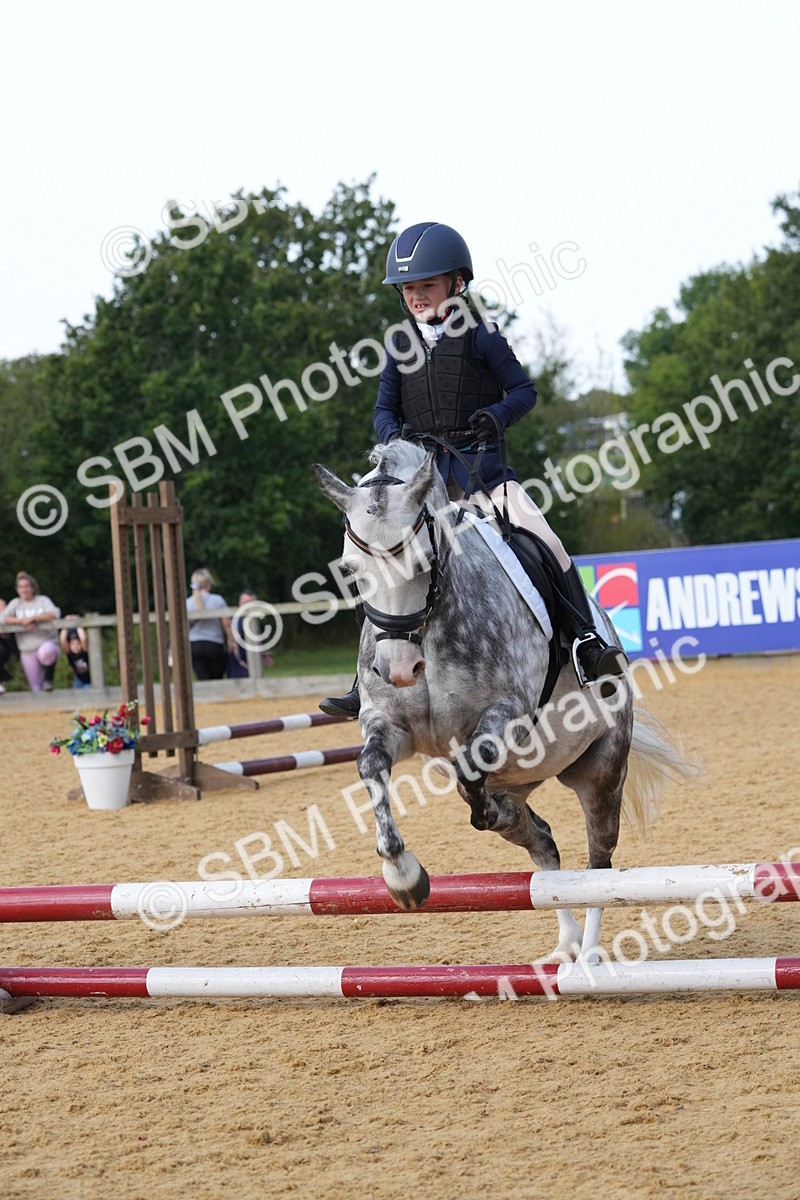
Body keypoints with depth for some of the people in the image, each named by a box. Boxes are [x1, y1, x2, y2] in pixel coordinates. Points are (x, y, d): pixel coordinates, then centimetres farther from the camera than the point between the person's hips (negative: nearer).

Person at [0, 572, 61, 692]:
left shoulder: (43, 600, 3)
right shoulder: (16, 603, 10)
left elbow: (55, 614, -14)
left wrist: (33, 618, -20)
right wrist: (21, 621, -18)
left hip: (47, 643, -3)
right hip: (28, 651, 3)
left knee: (46, 652, -39)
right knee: (36, 687, -1)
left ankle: (48, 678, -15)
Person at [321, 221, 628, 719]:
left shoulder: (479, 337, 0)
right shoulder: (402, 347, 10)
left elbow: (524, 389, 1)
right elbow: (384, 409, 11)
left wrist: (497, 414, -20)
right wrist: (394, 436, -12)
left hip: (479, 461, -3)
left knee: (544, 542, -20)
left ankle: (587, 643, -15)